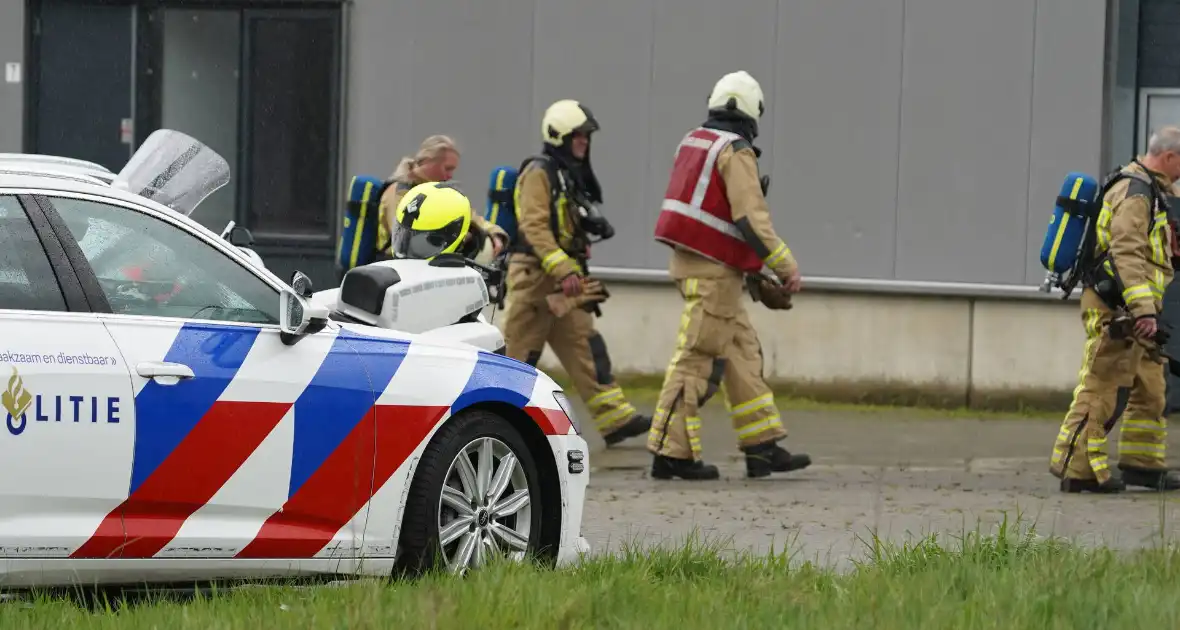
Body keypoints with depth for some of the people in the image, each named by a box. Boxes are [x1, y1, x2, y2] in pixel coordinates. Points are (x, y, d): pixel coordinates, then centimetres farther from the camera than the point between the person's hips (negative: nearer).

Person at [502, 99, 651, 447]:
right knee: (522, 353, -3)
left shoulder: (573, 176, 18)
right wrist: (563, 271, -25)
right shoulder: (539, 173, -11)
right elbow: (534, 227, -20)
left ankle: (614, 418, -5)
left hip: (564, 278, 9)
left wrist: (577, 272, 19)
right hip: (535, 274, -9)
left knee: (586, 348, 1)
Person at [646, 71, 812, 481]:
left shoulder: (693, 143, 12)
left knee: (742, 353, 12)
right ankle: (671, 453, -7)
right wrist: (786, 265, -15)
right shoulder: (735, 152, -13)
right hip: (715, 271, -9)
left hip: (689, 261, 9)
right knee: (697, 359, -7)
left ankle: (763, 447, 13)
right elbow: (751, 219, -20)